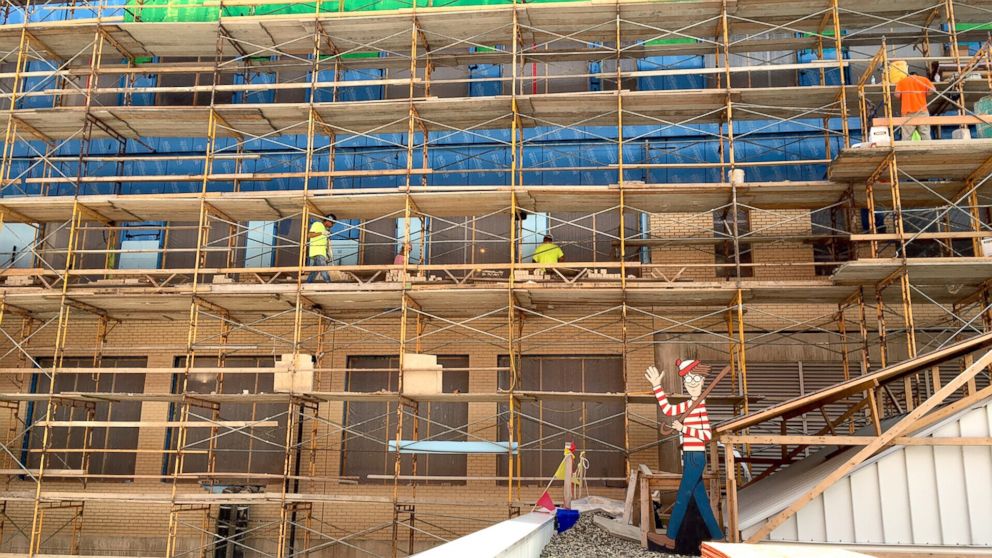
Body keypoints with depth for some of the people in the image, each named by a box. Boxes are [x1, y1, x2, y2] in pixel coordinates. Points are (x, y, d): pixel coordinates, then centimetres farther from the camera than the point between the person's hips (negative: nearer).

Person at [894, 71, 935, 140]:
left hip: (907, 112, -1)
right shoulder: (924, 79, 13)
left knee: (906, 136, -4)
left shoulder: (901, 81, 12)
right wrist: (924, 95, 16)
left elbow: (897, 95, 0)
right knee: (925, 135, 3)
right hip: (922, 110, 1)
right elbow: (932, 90, -1)